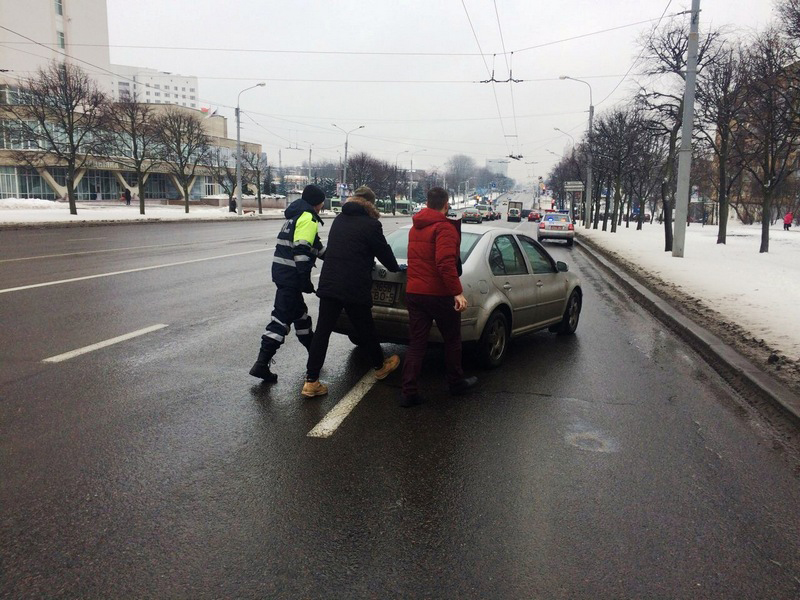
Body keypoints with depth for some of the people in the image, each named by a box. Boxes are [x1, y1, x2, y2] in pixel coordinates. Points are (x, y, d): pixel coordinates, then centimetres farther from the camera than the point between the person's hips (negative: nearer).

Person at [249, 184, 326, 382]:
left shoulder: (297, 215, 21)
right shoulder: (308, 218, -11)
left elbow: (314, 247, 29)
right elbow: (301, 251, -22)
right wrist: (305, 280, -21)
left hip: (282, 270, 10)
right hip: (291, 274, -10)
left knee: (299, 311, 21)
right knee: (282, 317, -9)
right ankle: (261, 364, -9)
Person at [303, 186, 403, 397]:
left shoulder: (339, 220, 15)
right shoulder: (371, 225, -6)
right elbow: (384, 251, 3)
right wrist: (396, 268, 24)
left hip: (328, 284, 5)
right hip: (354, 288, -5)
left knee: (322, 331, 3)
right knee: (366, 330, 13)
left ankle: (311, 381, 1)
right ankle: (380, 366, 36)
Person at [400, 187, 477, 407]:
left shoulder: (415, 228, 14)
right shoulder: (445, 228, -13)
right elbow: (446, 263, -25)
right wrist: (457, 292, -25)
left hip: (414, 292, 6)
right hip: (439, 294, -6)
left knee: (416, 344, 6)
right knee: (452, 340, 13)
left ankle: (408, 392, 1)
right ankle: (457, 383, 28)